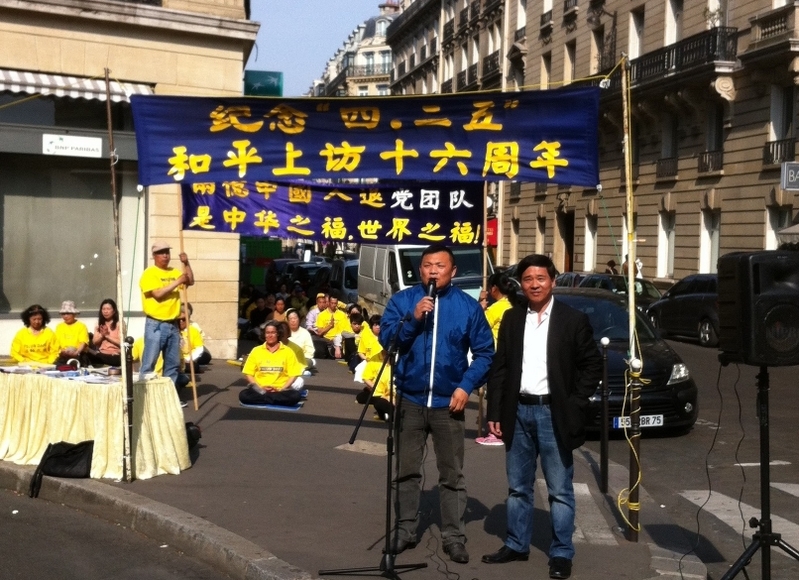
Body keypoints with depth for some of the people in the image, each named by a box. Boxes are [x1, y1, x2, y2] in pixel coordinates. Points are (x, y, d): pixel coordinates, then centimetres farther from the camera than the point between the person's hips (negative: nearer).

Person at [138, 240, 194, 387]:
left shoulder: (174, 272, 14)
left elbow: (190, 281, 9)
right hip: (155, 325, -7)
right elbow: (158, 293, -19)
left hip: (173, 325, 7)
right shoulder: (149, 273, -7)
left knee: (173, 363, 10)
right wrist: (177, 281, -17)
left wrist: (186, 264, -3)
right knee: (149, 362, -6)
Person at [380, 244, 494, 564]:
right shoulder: (402, 300, 0)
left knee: (452, 474, 5)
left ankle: (454, 537, 13)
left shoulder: (468, 306, -1)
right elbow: (385, 340, -8)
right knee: (406, 471, 10)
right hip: (410, 400, 1)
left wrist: (466, 386, -10)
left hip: (448, 402, -1)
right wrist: (413, 318, -21)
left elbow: (484, 352, 1)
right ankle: (405, 529, 22)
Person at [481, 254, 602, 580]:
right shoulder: (511, 319, 7)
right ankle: (516, 545, 26)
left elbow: (593, 365, -1)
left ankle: (561, 554, 14)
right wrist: (495, 412, 3)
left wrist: (575, 405, -8)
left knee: (560, 490, 4)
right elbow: (499, 367, 8)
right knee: (518, 487, 14)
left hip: (553, 413, -3)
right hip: (518, 412, 4)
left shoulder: (573, 320, -3)